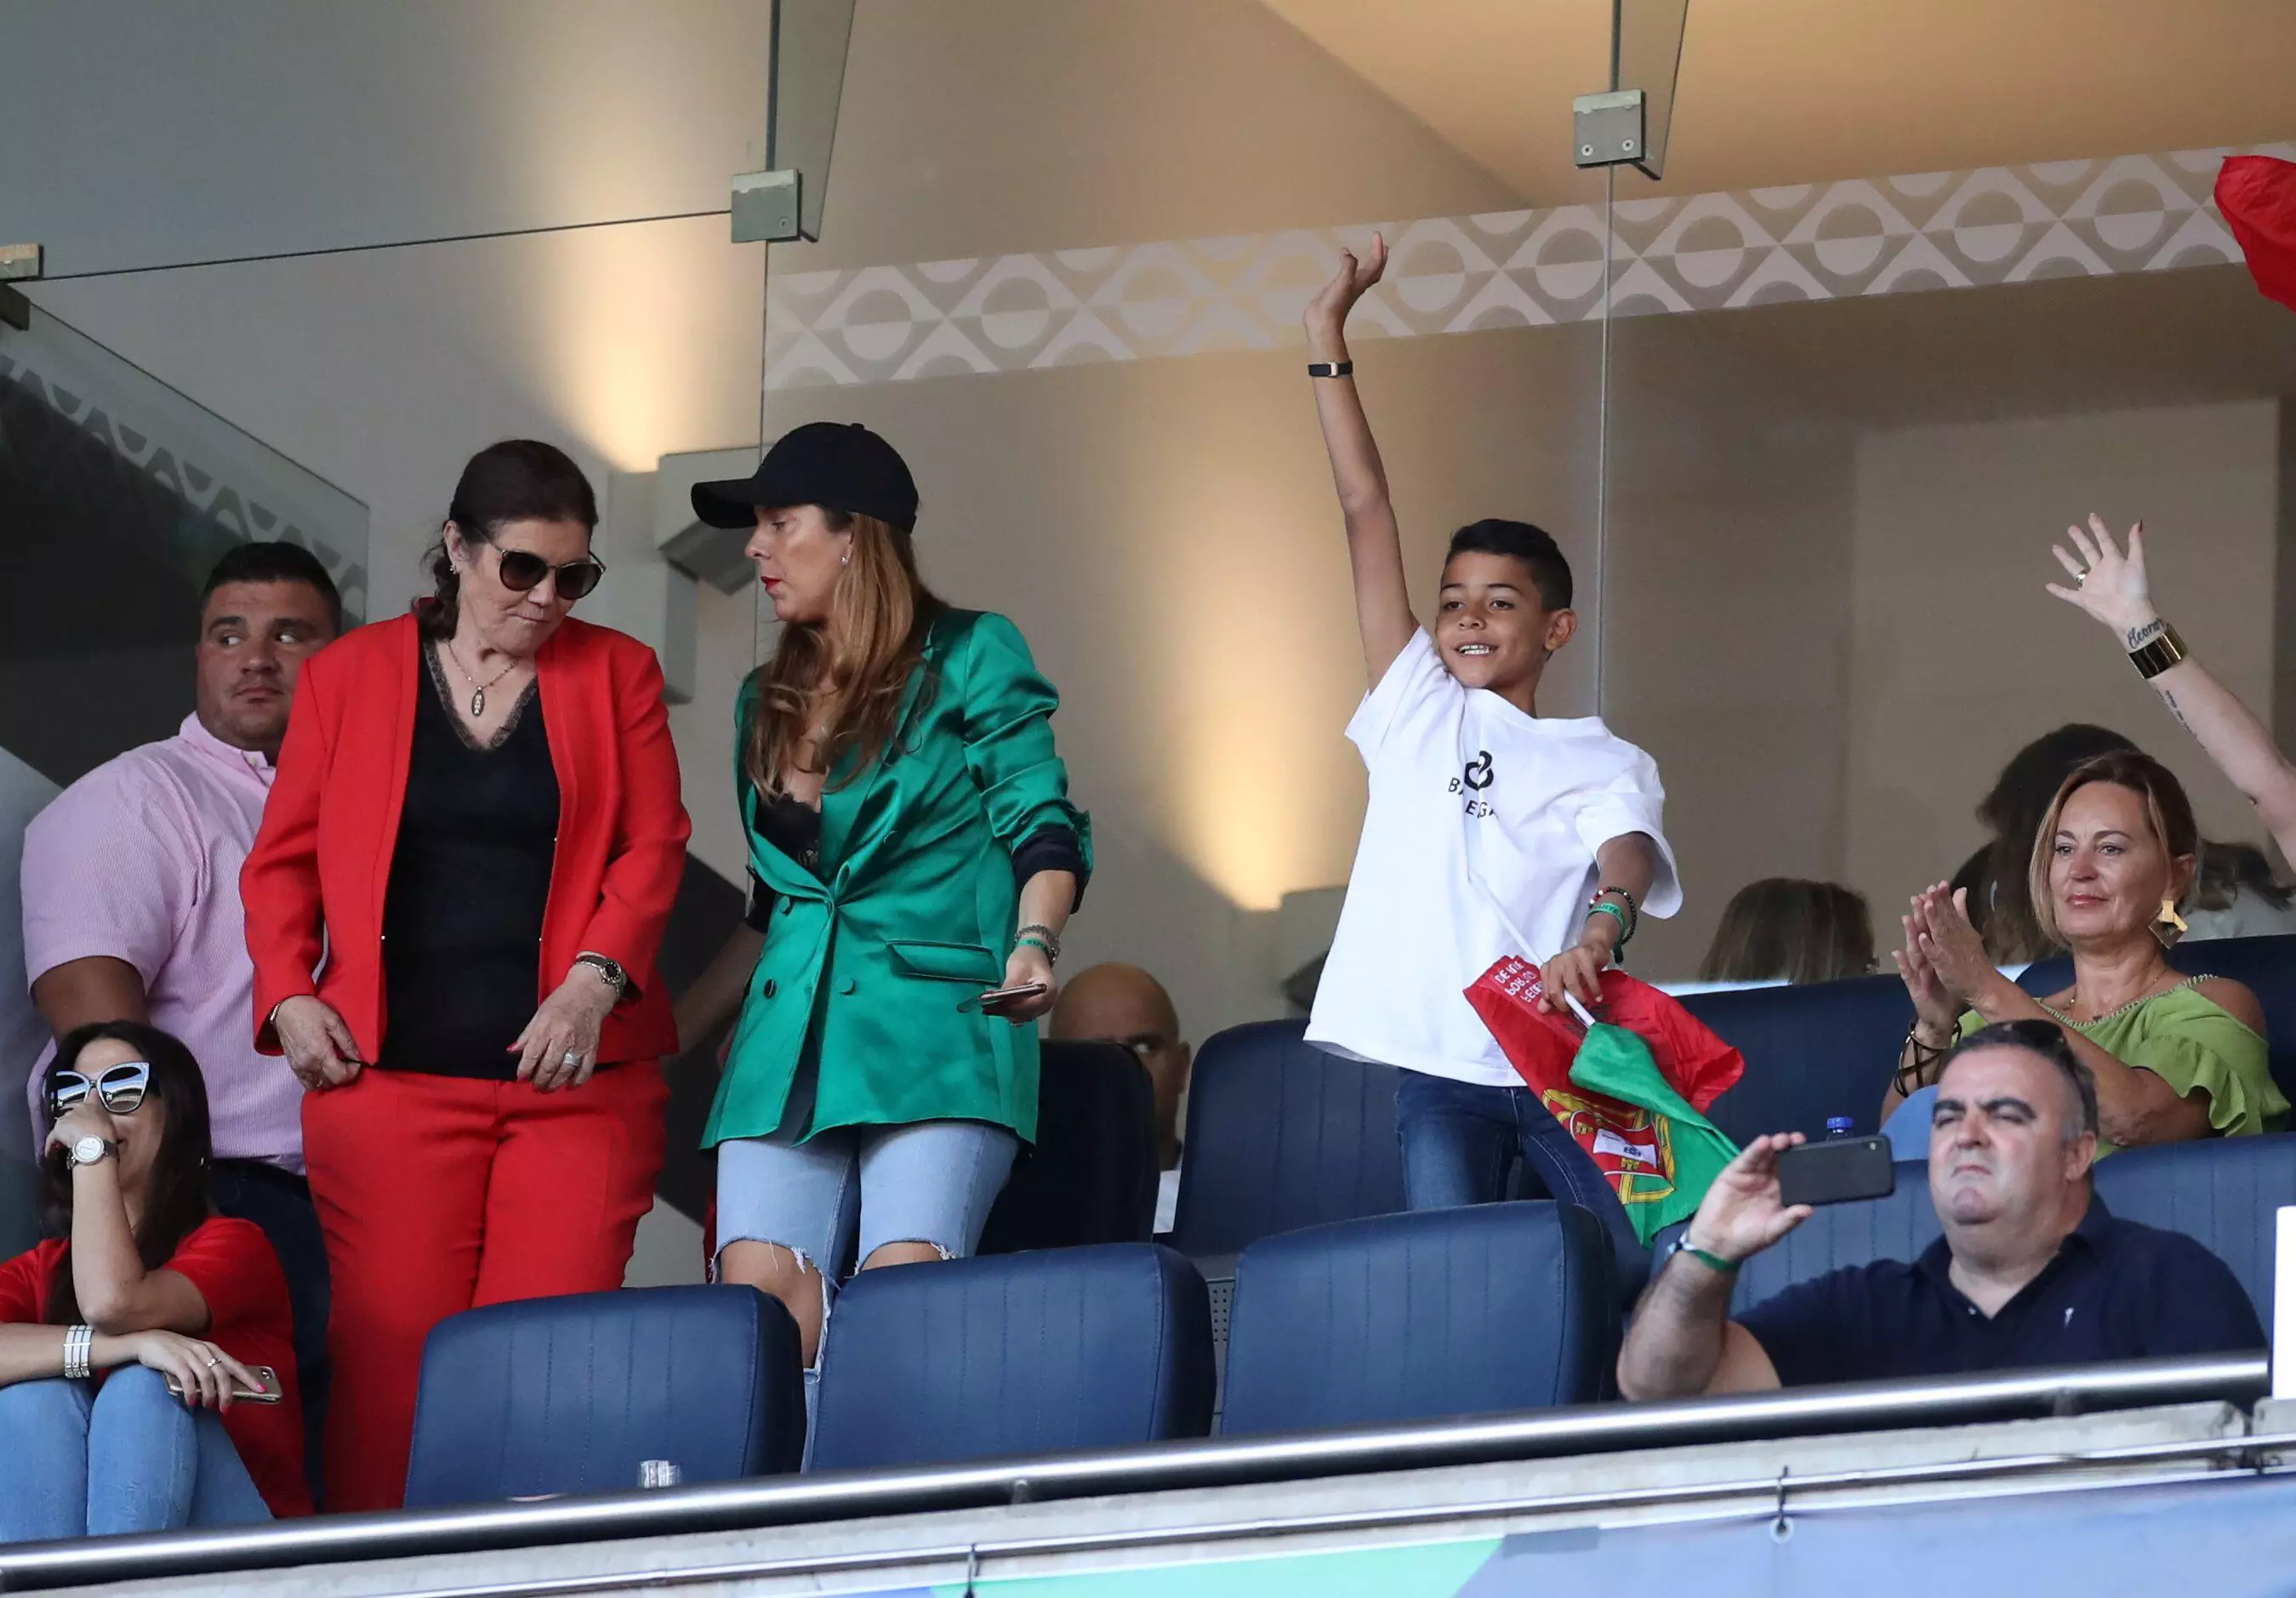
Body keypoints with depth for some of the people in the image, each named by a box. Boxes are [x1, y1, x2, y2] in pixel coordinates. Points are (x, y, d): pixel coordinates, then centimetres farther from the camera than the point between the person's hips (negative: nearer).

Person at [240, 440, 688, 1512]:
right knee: (391, 1352, -5)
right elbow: (282, 860, 12)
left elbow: (653, 850, 4)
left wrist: (594, 981, -12)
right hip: (391, 1072, 0)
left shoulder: (616, 673, 11)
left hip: (576, 1075, 0)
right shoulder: (349, 676, 11)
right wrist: (289, 997, -3)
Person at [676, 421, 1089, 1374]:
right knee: (759, 1297, -12)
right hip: (790, 1045, 5)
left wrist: (1033, 948, -19)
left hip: (935, 1030, -5)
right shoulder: (768, 704, 21)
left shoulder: (970, 661, 4)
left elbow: (1046, 829, -1)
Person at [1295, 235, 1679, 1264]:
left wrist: (1600, 933, -34)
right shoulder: (1417, 711, 16)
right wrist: (1328, 342, 12)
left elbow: (1630, 861, -9)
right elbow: (1366, 512, 14)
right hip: (1437, 1063, 1)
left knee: (1641, 1279, -9)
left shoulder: (1606, 763, 12)